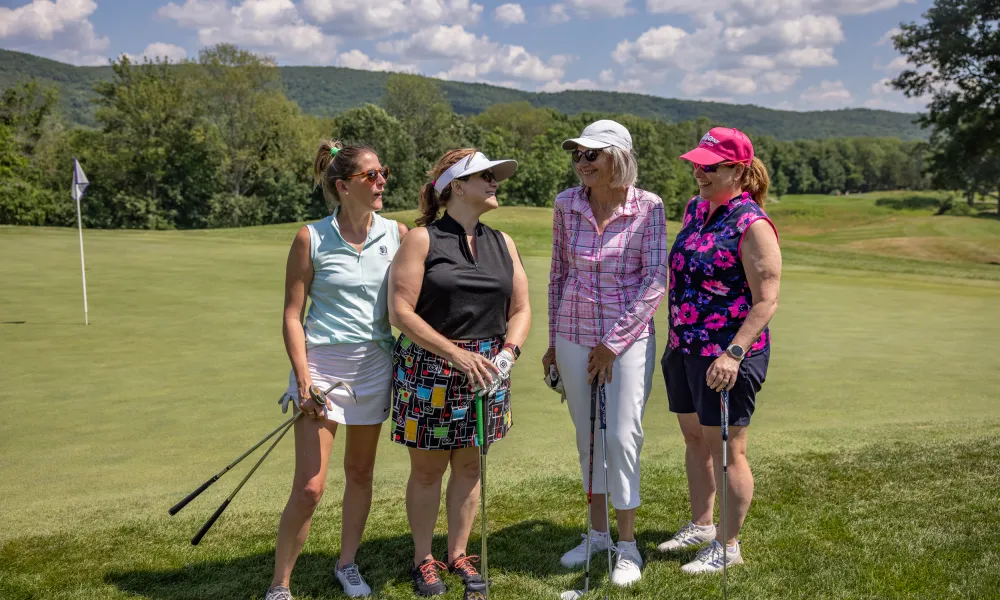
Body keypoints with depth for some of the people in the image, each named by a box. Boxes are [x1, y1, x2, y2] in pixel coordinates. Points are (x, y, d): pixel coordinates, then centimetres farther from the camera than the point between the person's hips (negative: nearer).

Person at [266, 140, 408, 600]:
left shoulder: (397, 233, 1)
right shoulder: (311, 239, -7)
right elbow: (292, 316, -5)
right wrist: (304, 380, -12)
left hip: (374, 366, 4)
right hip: (322, 361, -3)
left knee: (360, 473, 15)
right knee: (309, 487, -6)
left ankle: (347, 563, 35)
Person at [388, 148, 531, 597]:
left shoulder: (503, 244, 10)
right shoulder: (421, 240, -6)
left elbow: (520, 309, 11)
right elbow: (401, 312, -12)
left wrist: (507, 351, -9)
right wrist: (457, 354, -18)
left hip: (487, 371, 5)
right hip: (429, 370, -4)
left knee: (469, 464, 12)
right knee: (428, 468, 5)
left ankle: (458, 554, 28)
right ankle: (423, 560, 22)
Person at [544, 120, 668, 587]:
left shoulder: (648, 207, -11)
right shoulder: (566, 205, -1)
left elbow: (655, 281, -12)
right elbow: (558, 273, 9)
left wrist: (613, 343, -12)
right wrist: (554, 340, 11)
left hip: (629, 337, -4)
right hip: (574, 337, 4)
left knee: (622, 436, -4)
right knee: (586, 435, 12)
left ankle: (627, 545, 12)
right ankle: (598, 533, 29)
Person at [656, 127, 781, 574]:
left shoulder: (752, 225, -16)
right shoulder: (695, 209, 9)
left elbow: (766, 302, -19)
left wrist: (734, 353, -28)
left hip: (725, 355, -8)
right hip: (684, 347, 8)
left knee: (726, 448, 3)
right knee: (694, 438, 19)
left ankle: (728, 546, 19)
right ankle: (701, 525, 38)